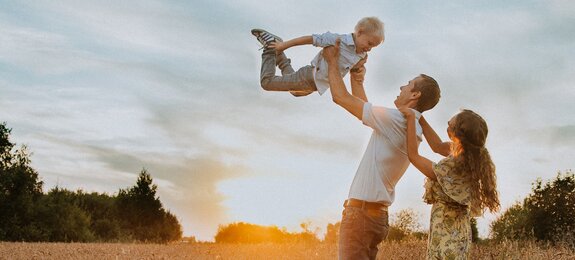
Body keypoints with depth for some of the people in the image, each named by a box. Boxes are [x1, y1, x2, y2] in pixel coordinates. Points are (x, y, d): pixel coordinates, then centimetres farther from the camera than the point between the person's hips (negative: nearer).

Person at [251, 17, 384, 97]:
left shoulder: (361, 55, -7)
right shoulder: (339, 40, -30)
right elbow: (310, 39, -26)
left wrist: (360, 64, -13)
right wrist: (283, 45, -19)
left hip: (318, 85, 8)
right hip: (308, 77, -7)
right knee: (267, 82, -1)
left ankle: (277, 54, 36)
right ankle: (270, 44, 12)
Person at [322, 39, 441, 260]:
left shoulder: (394, 119, -14)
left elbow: (340, 97, -8)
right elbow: (365, 110, 29)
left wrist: (332, 62, 5)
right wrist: (358, 82, 27)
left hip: (361, 210, -9)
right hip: (378, 214, 9)